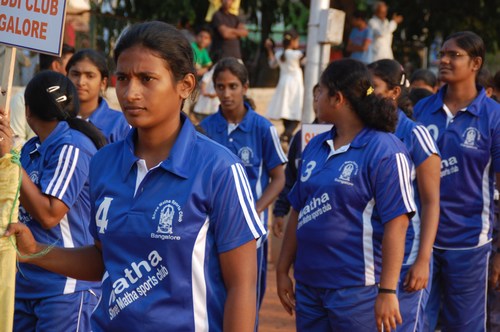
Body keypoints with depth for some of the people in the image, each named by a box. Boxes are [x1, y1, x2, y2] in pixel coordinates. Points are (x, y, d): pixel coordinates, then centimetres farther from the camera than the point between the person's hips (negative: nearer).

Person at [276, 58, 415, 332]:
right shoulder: (315, 146, 11)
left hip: (356, 289, -7)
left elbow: (396, 224, -16)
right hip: (308, 285, 7)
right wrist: (283, 271, 15)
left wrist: (387, 291, -19)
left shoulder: (385, 151, -11)